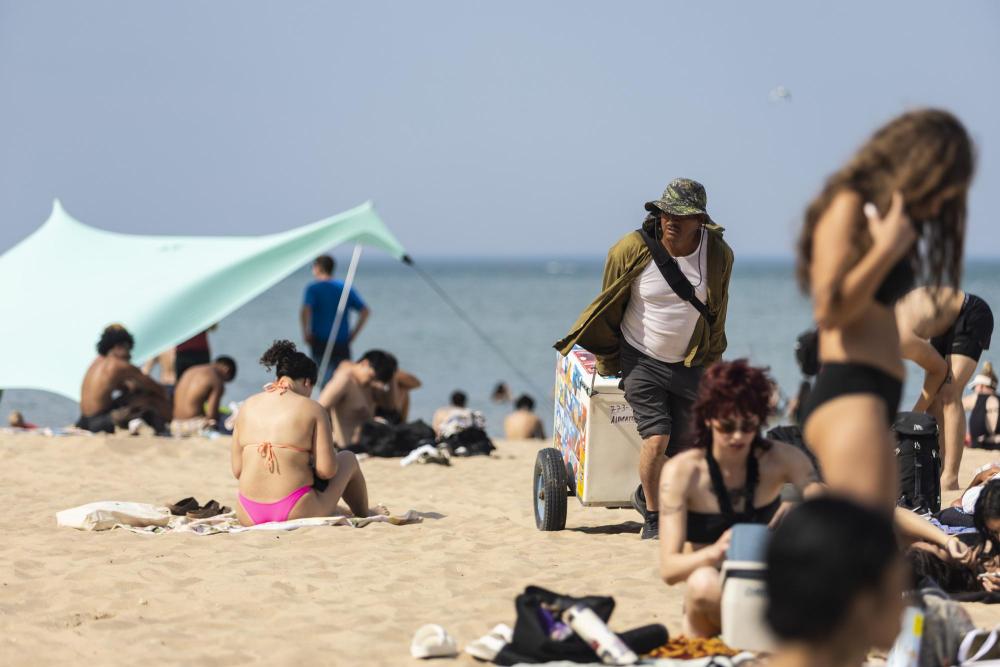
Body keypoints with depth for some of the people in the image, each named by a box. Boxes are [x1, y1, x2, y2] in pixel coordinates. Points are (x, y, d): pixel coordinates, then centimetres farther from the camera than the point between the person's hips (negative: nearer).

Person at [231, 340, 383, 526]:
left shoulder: (248, 406, 9)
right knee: (348, 458, 23)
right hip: (295, 514, -5)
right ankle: (364, 514, 44)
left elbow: (237, 470, 8)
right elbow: (327, 471, -9)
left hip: (248, 516, 5)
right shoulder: (312, 409, -3)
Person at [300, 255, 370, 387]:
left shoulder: (313, 288, -3)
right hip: (343, 343, 3)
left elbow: (305, 312, -20)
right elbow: (365, 311, 6)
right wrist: (354, 333, 8)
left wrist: (306, 333, -8)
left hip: (320, 342, -3)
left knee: (326, 379, -6)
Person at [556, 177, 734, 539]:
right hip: (640, 358, -2)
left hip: (688, 364, 2)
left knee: (678, 448, 1)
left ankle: (645, 497, 31)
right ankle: (651, 516, 5)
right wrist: (607, 362, 8)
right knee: (656, 437, -17)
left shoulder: (718, 254, -10)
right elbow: (610, 306, -1)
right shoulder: (633, 249, -17)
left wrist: (711, 364, 16)